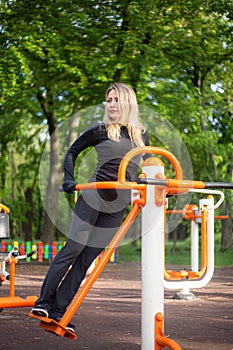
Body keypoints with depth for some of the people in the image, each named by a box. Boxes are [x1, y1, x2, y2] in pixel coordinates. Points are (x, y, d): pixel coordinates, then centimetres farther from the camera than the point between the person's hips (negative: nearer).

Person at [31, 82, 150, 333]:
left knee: (87, 258, 0)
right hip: (93, 198, -3)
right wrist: (69, 180, -2)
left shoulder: (142, 135, 10)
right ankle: (44, 301, 1)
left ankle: (59, 311, 2)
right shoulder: (100, 131, 1)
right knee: (73, 249, -8)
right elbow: (72, 152, 10)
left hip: (118, 207, 3)